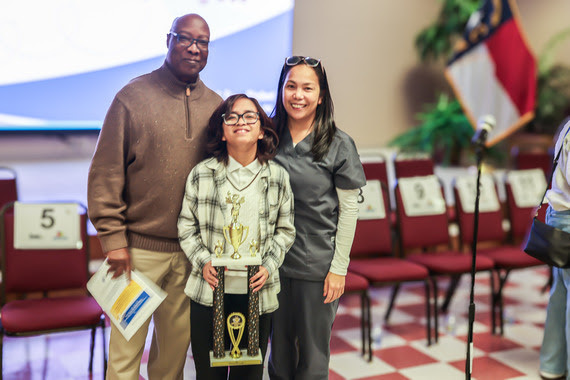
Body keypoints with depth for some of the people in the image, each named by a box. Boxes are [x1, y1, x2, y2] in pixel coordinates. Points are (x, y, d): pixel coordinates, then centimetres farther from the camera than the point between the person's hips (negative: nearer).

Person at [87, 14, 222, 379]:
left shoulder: (216, 106, 8)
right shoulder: (133, 96, -3)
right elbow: (105, 172, -5)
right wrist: (113, 237, -9)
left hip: (193, 250, 3)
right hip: (140, 248, -3)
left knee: (177, 340, 15)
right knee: (127, 343, 5)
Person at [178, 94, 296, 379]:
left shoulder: (278, 177, 1)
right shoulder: (201, 174, -2)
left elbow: (285, 230, 8)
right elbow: (186, 226, 6)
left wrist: (268, 266, -5)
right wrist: (203, 262, -7)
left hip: (257, 292, 1)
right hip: (209, 291, 0)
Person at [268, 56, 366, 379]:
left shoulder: (339, 145, -6)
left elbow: (349, 208, -5)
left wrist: (339, 267, -7)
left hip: (317, 264, -2)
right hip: (274, 260, 3)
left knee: (313, 350, 10)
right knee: (279, 344, 16)